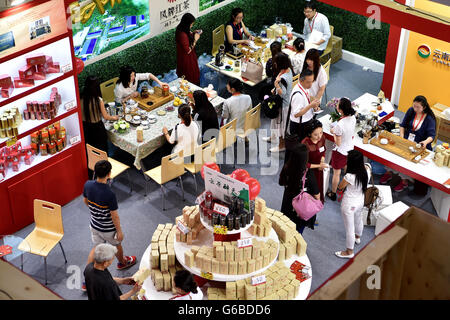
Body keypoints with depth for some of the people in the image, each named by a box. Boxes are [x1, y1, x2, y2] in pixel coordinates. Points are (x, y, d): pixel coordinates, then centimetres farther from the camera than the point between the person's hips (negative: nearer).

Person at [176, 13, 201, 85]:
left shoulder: (181, 29, -5)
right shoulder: (182, 34, -34)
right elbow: (188, 50, -29)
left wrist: (194, 33, 1)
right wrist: (195, 40, -23)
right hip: (186, 59, -10)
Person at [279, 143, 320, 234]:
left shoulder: (286, 169, -20)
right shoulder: (308, 175, -32)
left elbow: (282, 183, 0)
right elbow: (316, 195, -21)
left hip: (288, 205, 4)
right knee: (298, 232, 19)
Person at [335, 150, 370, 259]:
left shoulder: (349, 176, -37)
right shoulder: (366, 170, -18)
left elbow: (340, 187, -17)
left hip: (349, 205, -7)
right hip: (360, 202, 7)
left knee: (349, 228, 12)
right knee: (358, 220, 34)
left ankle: (349, 251, 31)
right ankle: (357, 237, 63)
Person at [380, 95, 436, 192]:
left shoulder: (430, 118, -10)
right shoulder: (411, 111, 3)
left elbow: (432, 135, -16)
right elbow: (403, 125, 11)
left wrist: (426, 142, -38)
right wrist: (401, 137, -5)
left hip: (419, 145, -5)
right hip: (406, 140, 5)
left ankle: (404, 181, -11)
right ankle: (389, 172, 1)